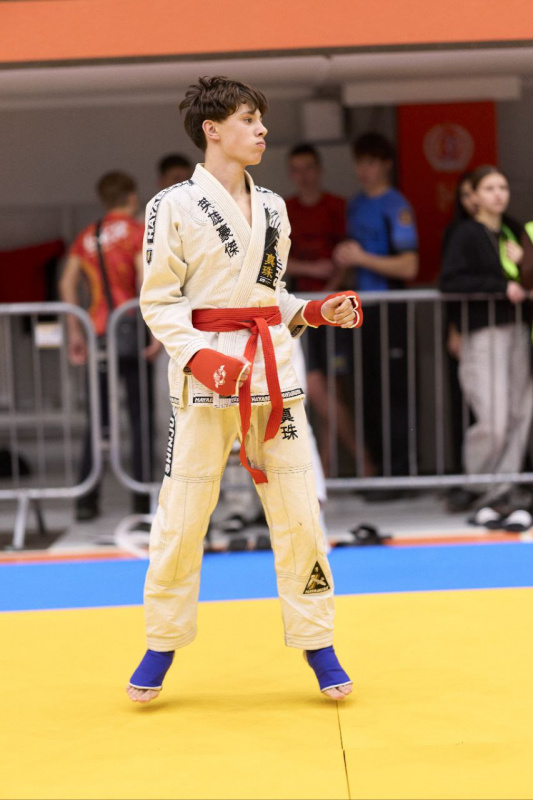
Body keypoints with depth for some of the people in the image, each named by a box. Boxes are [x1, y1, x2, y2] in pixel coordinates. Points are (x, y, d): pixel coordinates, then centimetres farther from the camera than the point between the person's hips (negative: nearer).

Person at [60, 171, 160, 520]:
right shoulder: (138, 231, -3)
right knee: (140, 417, 3)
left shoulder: (86, 237, 12)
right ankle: (143, 500, 3)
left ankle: (87, 501, 3)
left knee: (98, 419, 8)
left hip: (98, 334, 4)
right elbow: (146, 282, -14)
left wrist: (76, 333, 9)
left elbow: (68, 284, 6)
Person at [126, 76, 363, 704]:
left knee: (298, 513, 3)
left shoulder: (271, 207, 14)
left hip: (272, 368, 5)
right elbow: (159, 300, -5)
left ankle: (317, 645, 14)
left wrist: (316, 313, 4)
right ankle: (162, 646, 18)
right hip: (205, 372, -4)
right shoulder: (173, 206, -4)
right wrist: (197, 356, -19)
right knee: (181, 516, 1)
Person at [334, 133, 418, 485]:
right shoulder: (356, 205, 14)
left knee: (394, 392, -6)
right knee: (368, 394, 9)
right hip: (362, 308, 8)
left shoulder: (396, 207, -9)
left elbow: (408, 267, -16)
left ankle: (399, 473, -2)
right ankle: (380, 466, 17)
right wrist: (345, 257, 5)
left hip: (390, 310, -8)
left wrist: (361, 258, -15)